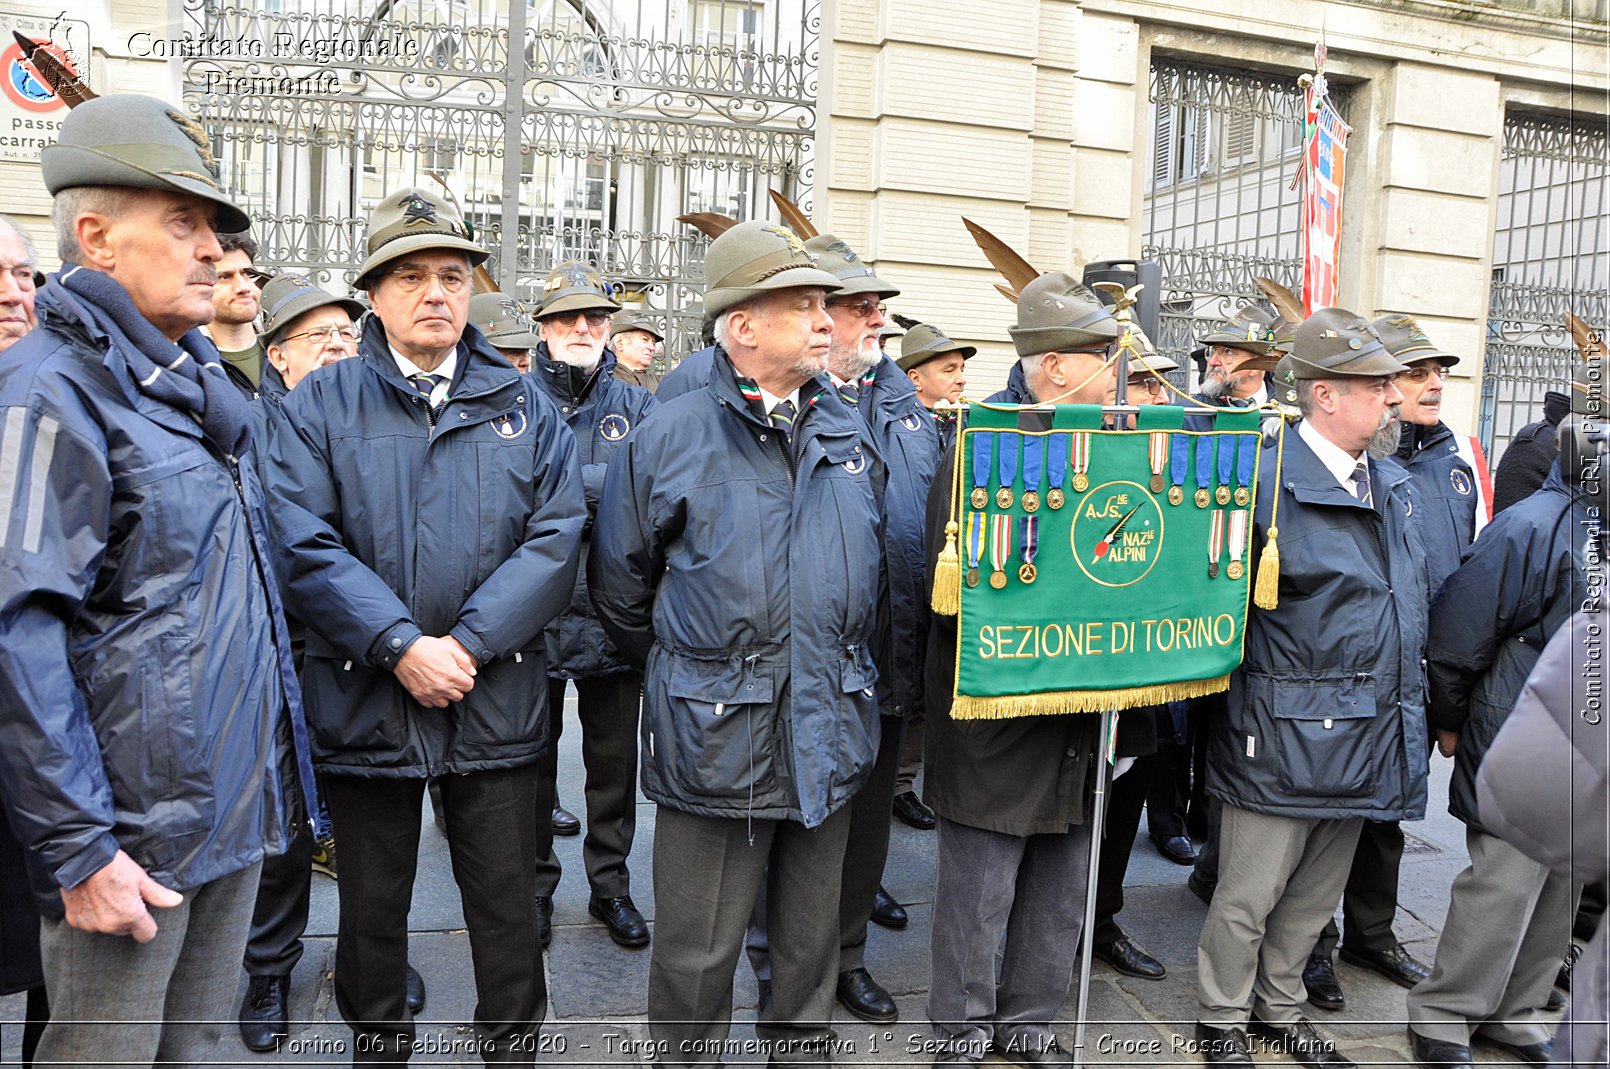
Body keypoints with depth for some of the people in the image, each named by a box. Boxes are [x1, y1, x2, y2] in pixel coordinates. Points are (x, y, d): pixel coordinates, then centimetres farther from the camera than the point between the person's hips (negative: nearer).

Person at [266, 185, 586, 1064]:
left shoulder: (521, 405, 5)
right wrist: (401, 645, -19)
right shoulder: (321, 403, 1)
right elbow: (300, 544, -11)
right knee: (372, 909, 16)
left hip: (496, 704, 1)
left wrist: (468, 643, -15)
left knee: (507, 907, 11)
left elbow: (555, 537, -6)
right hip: (364, 703, 0)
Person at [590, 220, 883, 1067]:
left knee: (812, 934, 20)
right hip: (716, 735, -4)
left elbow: (881, 566, 17)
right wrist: (682, 674, 9)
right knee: (700, 950, 9)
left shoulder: (851, 435, 6)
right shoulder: (669, 438, -6)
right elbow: (619, 586, 3)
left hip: (830, 733, 4)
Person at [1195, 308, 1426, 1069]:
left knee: (1315, 894, 21)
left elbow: (1409, 600, 19)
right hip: (1286, 736, -7)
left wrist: (1408, 704, 18)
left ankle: (1280, 1007, 40)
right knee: (1249, 895, 7)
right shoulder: (1270, 479, -18)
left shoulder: (1392, 483, 9)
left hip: (1368, 737, 8)